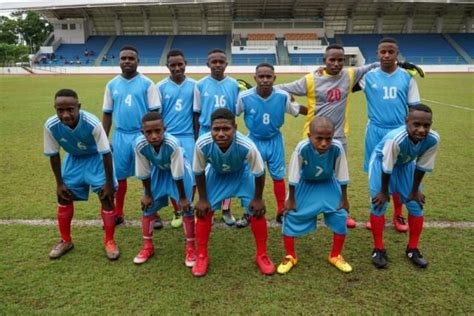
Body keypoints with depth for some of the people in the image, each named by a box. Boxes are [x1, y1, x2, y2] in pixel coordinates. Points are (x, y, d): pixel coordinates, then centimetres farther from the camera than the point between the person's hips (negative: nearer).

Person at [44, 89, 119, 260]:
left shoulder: (92, 123, -37)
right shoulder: (50, 126, -27)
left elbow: (106, 153, -26)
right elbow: (53, 155, -10)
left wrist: (109, 182, -20)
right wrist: (59, 182, -5)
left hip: (96, 158, -3)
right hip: (73, 158, 4)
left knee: (106, 196, -10)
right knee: (63, 197, 6)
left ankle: (109, 241, 8)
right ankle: (66, 241, 26)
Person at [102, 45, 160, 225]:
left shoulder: (146, 83, -3)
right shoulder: (112, 85, 7)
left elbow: (154, 112, -4)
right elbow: (107, 114, 12)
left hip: (143, 135, -3)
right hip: (120, 136, 3)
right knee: (120, 175, 11)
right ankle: (118, 213, 25)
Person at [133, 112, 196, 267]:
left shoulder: (172, 144, -41)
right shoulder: (140, 145, -32)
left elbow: (178, 174, -29)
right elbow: (144, 173, -15)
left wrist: (182, 197, -18)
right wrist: (147, 194, -4)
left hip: (180, 170, -3)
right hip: (158, 171, 4)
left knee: (187, 207, -8)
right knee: (148, 207, 5)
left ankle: (190, 248, 10)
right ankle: (147, 246, 25)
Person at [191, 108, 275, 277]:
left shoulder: (247, 146, -43)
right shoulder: (202, 144, -39)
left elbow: (259, 172, -22)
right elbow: (199, 172, -17)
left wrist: (258, 198, -10)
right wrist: (202, 198, -9)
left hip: (242, 173, -1)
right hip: (216, 174, 1)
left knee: (257, 211, -3)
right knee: (204, 211, -3)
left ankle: (262, 255, 20)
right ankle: (202, 256, 18)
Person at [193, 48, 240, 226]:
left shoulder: (233, 84, 0)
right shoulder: (200, 85, -2)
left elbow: (237, 110, 8)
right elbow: (196, 113, 3)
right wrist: (196, 136, 3)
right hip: (206, 134, -1)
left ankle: (226, 210, 23)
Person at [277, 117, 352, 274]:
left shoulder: (337, 148, -32)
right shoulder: (302, 148, -36)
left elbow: (342, 176, -15)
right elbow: (293, 176, -22)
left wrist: (343, 198, -5)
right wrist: (291, 199, -12)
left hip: (328, 184, 1)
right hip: (305, 184, -1)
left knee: (340, 217, -3)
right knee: (291, 216, -3)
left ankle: (335, 256, 22)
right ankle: (290, 256, 20)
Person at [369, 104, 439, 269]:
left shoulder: (433, 139, -30)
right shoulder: (395, 138, -44)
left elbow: (422, 166, -14)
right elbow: (387, 167, -28)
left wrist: (415, 190, -2)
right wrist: (384, 191, -13)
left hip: (406, 164, 4)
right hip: (382, 161, -4)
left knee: (416, 204, 5)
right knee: (379, 204, -8)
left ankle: (412, 249, 23)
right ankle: (379, 249, 9)